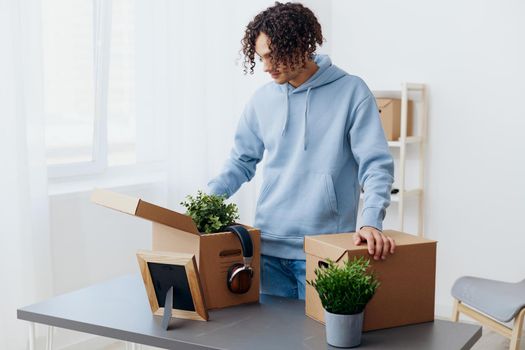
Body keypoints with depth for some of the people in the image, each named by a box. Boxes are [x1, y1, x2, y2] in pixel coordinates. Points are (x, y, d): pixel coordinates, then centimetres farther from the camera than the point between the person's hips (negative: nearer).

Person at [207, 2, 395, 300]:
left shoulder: (352, 92, -5)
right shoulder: (262, 99, 6)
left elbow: (376, 164, -9)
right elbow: (243, 161, 16)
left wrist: (371, 222, -23)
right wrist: (210, 196, 1)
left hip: (324, 250, -3)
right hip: (269, 245, 4)